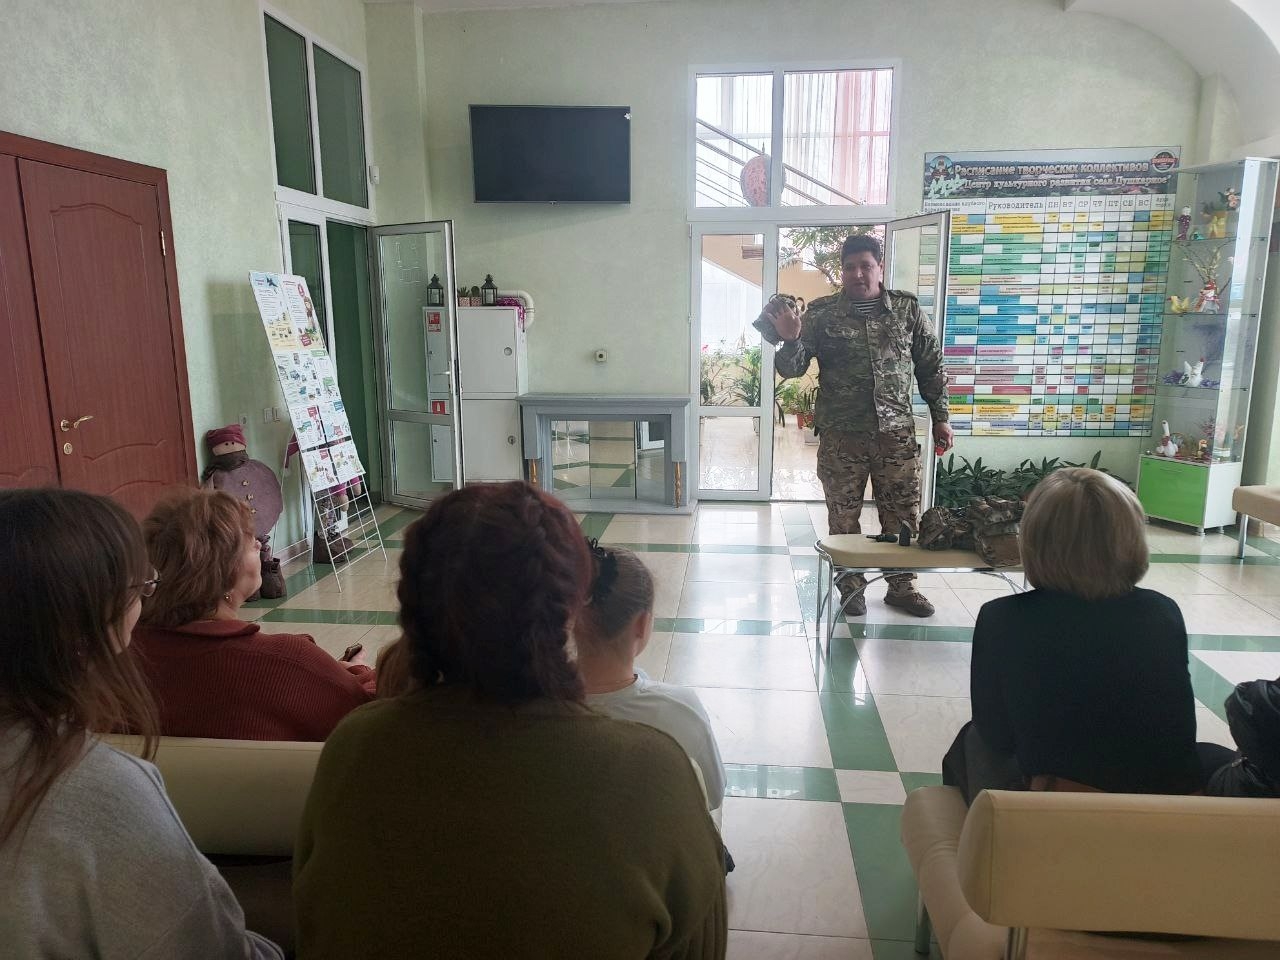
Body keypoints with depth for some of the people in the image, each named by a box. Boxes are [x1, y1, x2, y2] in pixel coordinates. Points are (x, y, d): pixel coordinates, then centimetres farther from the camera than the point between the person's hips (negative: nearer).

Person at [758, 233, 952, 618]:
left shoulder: (907, 308, 3)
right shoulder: (821, 313, -3)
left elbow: (931, 366, 10)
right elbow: (792, 369, -5)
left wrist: (941, 417, 8)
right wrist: (790, 340, -25)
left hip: (897, 433, 2)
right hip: (841, 436, -1)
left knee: (903, 515, 9)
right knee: (843, 517, 7)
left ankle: (901, 587, 27)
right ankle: (851, 588, 24)